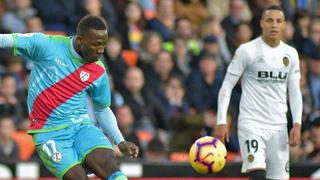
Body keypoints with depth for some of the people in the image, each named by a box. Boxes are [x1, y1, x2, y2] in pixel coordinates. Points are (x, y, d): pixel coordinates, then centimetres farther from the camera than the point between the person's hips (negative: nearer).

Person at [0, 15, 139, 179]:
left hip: (82, 126, 3)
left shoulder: (99, 73, 3)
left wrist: (120, 142, 10)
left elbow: (103, 110, 17)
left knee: (109, 165, -25)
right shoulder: (47, 46, -8)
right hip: (49, 133, -3)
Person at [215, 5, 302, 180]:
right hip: (251, 124, -5)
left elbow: (294, 92, 11)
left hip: (279, 126, 5)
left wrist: (297, 124, -2)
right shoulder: (247, 50, -5)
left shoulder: (291, 54, 8)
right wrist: (221, 122, -11)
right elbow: (227, 86, -3)